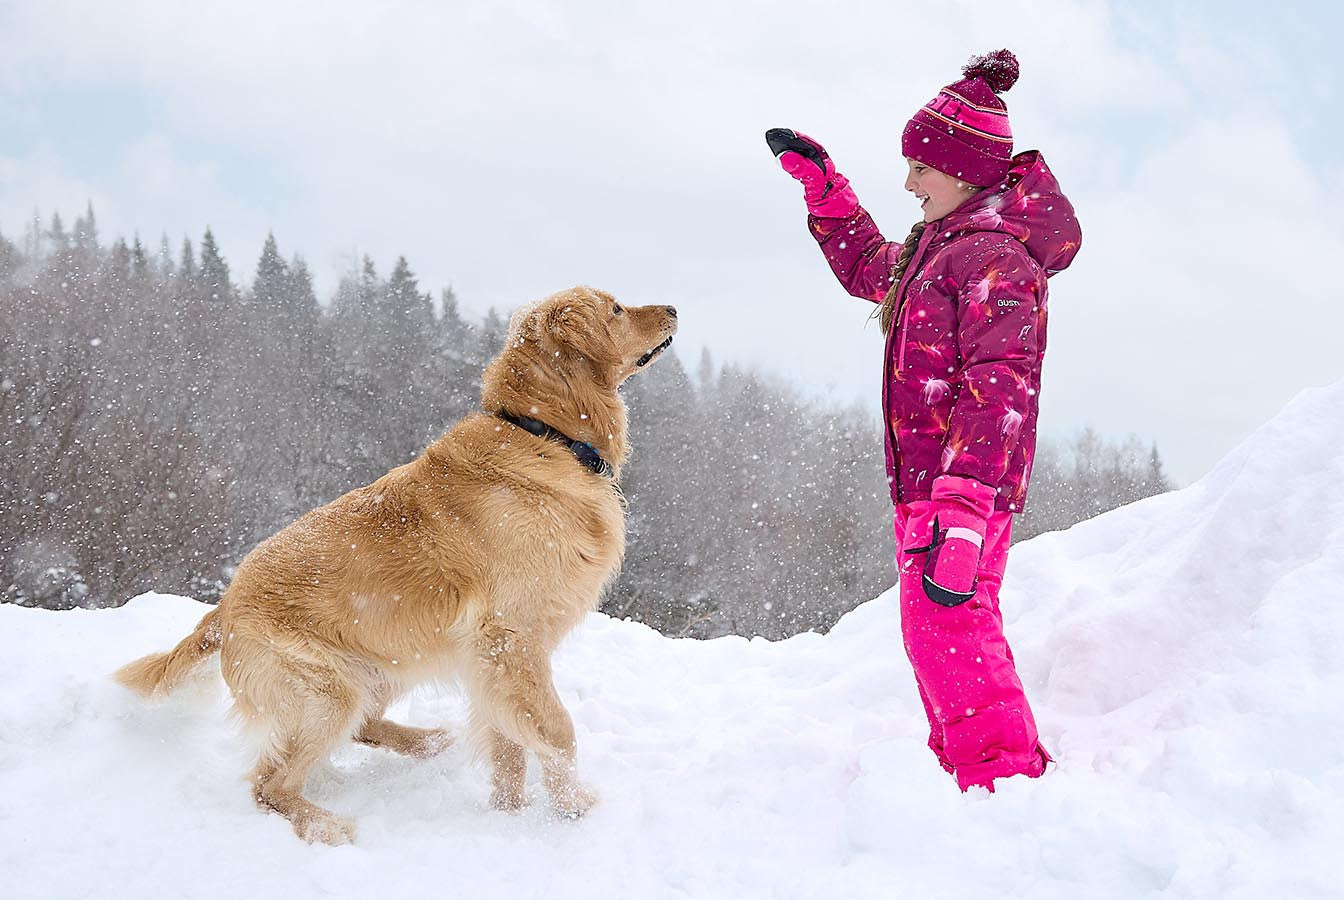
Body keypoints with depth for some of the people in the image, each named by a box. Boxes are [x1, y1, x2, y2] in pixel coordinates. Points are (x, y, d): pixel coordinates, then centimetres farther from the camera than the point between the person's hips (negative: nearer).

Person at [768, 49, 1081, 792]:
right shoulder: (943, 244, 16)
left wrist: (963, 507, -34)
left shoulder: (995, 256, -16)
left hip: (966, 480, -11)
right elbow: (869, 269, 37)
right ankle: (964, 767, 29)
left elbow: (998, 388, -26)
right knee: (939, 630, 17)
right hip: (928, 480, 11)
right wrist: (821, 182, 33)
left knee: (945, 626, -17)